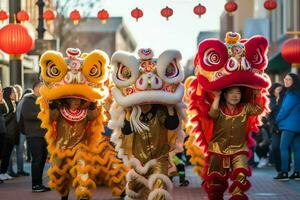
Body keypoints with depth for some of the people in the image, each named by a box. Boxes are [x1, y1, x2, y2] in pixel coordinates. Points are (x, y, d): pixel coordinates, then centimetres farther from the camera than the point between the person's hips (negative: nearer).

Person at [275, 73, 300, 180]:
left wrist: (277, 120, 1)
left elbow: (285, 109, -14)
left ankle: (284, 172, -13)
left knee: (283, 148, -9)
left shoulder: (291, 94, -13)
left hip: (289, 125, -9)